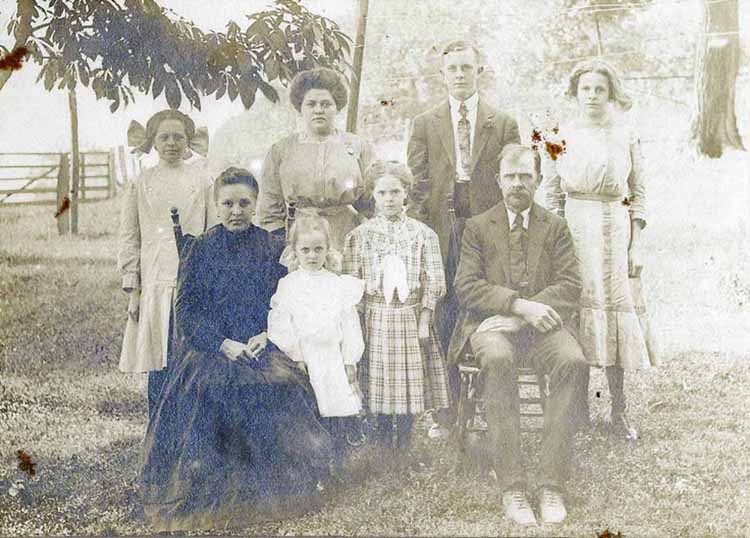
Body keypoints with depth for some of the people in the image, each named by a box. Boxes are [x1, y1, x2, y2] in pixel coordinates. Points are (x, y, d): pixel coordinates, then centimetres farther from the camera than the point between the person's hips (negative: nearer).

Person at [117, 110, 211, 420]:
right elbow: (129, 240, 6)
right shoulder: (140, 185, 6)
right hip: (155, 283, 0)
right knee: (158, 365, 2)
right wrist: (132, 290, 0)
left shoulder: (201, 179, 6)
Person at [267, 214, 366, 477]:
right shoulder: (287, 286, 2)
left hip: (334, 364, 2)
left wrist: (350, 363, 3)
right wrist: (295, 359, -7)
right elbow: (281, 327, -1)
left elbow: (350, 325, 7)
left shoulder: (340, 285, 7)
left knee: (339, 423, 1)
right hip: (301, 364, -1)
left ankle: (335, 475, 14)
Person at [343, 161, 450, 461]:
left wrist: (424, 322, -6)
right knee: (379, 382, 3)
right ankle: (382, 447, 16)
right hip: (375, 320, 0)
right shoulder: (359, 236, 4)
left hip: (411, 318, 0)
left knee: (410, 381, 2)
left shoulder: (423, 234, 4)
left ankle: (404, 443, 15)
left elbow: (433, 283, 1)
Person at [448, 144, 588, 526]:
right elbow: (467, 287, 0)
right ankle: (512, 487, -32)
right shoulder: (477, 227, 13)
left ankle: (552, 486, -27)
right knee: (497, 360, -36)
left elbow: (570, 287, 3)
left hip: (542, 324, 1)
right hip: (494, 325, -1)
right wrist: (520, 305, -16)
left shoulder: (555, 228, 16)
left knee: (572, 360, -32)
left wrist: (517, 318, -12)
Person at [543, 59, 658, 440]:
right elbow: (551, 194, 6)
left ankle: (619, 412, 8)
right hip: (575, 228, -1)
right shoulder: (562, 135, 5)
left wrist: (637, 246, 0)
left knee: (617, 306, 0)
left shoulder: (626, 137, 6)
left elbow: (639, 195, 7)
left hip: (617, 230, 1)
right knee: (580, 308, -1)